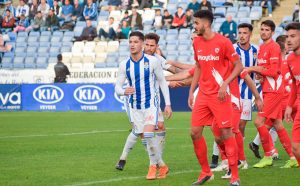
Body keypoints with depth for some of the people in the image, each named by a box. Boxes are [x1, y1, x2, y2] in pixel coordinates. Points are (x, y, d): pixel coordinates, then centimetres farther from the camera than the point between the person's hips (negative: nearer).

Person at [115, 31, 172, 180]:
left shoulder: (152, 61, -9)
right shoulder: (124, 65, -3)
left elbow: (162, 81, 0)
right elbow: (117, 87, -1)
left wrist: (168, 104, -3)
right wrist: (124, 91, -26)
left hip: (151, 103, -4)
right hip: (136, 106, 4)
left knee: (148, 134, -21)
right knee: (146, 139, 7)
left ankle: (153, 165, -2)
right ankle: (161, 165, 24)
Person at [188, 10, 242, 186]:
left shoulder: (223, 42, -12)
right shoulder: (197, 42, 8)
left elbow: (239, 66, -9)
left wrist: (225, 84, -19)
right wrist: (191, 91, 15)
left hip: (220, 95, -7)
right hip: (203, 94, 7)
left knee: (226, 133, -6)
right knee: (195, 132, 3)